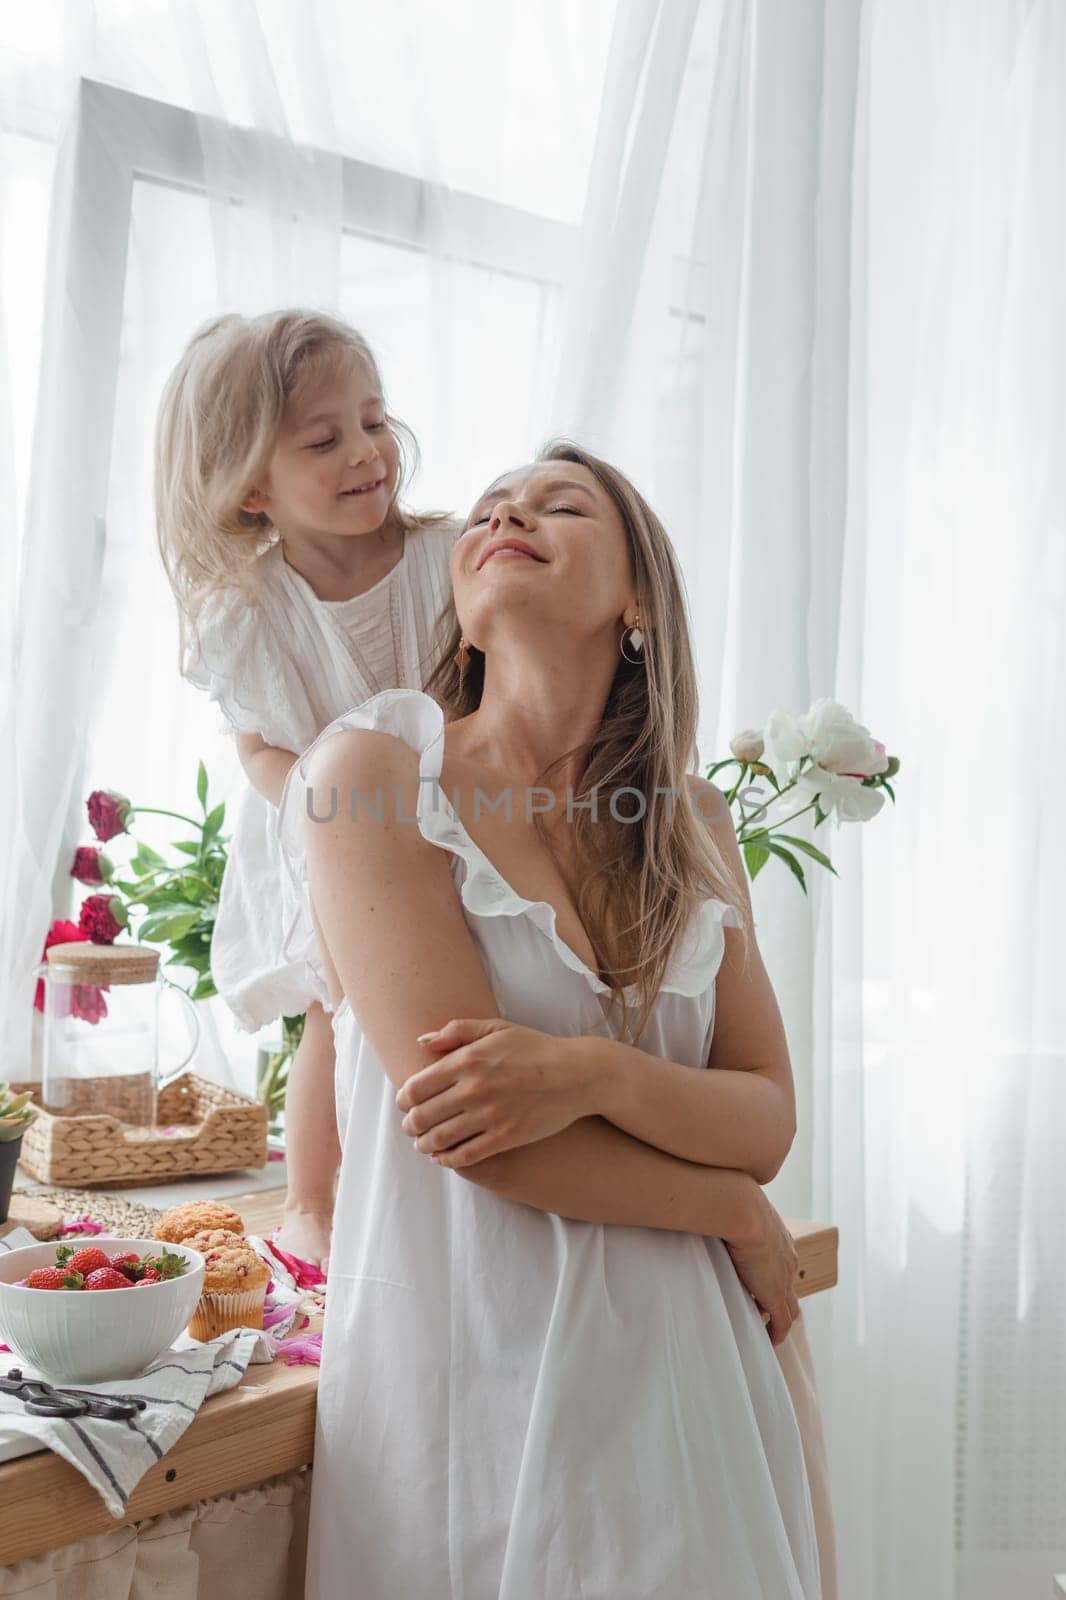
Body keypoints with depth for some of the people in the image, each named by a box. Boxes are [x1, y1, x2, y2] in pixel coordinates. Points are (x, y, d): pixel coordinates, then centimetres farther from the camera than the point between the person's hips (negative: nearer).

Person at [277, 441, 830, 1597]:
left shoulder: (692, 820, 6)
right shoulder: (375, 768, -9)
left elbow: (768, 1119, 0)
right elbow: (469, 1130, -16)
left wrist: (596, 1073, -21)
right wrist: (738, 1217, -5)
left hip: (679, 1365, 5)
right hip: (472, 1364, -4)